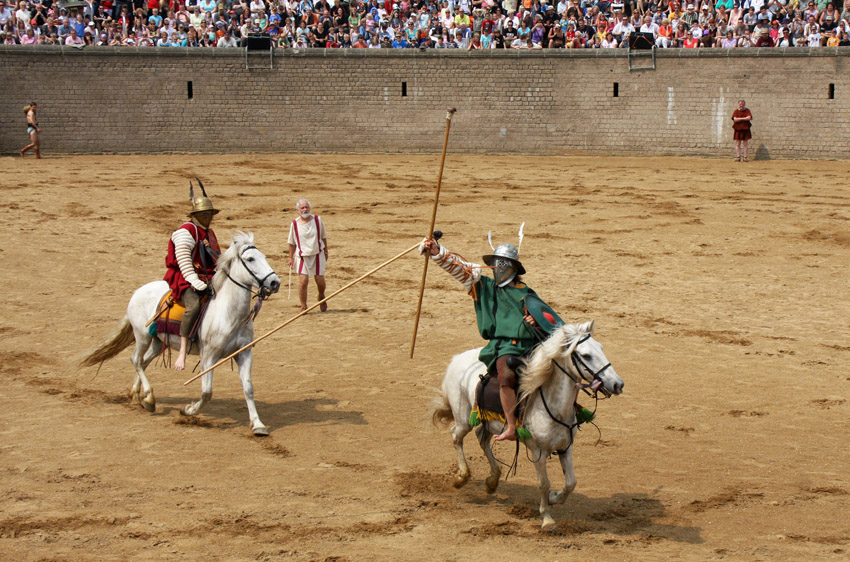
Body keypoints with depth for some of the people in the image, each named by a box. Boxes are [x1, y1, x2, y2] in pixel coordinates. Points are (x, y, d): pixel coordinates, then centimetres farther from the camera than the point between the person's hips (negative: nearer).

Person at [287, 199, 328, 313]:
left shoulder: (318, 220, -3)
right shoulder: (294, 224, -5)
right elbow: (292, 243, 6)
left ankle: (321, 297, 35)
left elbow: (323, 237, 10)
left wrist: (326, 251, 14)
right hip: (302, 256, -1)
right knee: (303, 281, -12)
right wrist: (291, 258, 6)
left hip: (317, 254, 1)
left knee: (320, 281, 2)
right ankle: (303, 306, 1)